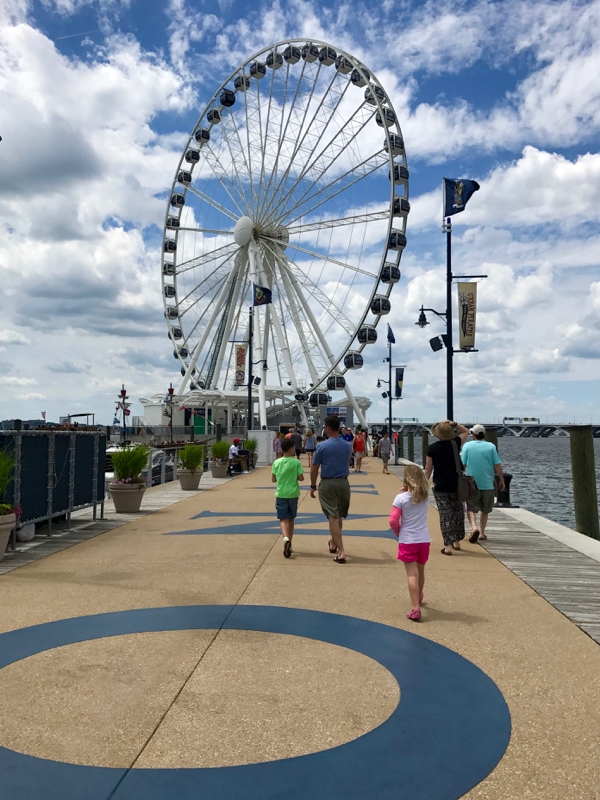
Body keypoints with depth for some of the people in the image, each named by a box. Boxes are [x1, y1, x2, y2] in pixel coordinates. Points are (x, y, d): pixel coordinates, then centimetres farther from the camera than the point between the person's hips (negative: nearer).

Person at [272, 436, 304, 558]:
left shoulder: (276, 463, -1)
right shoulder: (296, 462, -6)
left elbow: (273, 479, 4)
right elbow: (301, 478, -7)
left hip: (281, 494, 0)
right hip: (293, 494, 0)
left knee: (283, 519, -2)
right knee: (291, 519, 14)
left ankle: (286, 538, -29)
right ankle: (289, 544, 21)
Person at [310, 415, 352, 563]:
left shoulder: (322, 446, -9)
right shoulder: (348, 445, 3)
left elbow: (314, 469, -5)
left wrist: (313, 486, 5)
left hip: (327, 484, -4)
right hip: (343, 483, 4)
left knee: (333, 517, -4)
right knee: (339, 516, 19)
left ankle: (341, 551, -11)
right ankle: (333, 543, 38)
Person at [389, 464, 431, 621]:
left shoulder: (401, 498, -13)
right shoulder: (425, 497, 0)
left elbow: (393, 521, -14)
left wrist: (398, 532, 5)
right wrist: (406, 491, 3)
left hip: (407, 541, -4)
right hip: (424, 539, 5)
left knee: (412, 575, -5)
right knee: (420, 571, 23)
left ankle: (416, 608, -10)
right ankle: (418, 597, 46)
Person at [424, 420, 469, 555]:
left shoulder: (432, 448, -7)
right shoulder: (455, 444, -3)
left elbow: (428, 469, -3)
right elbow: (466, 432, 17)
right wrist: (454, 424, 3)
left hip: (440, 487, -2)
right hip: (455, 485, 2)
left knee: (445, 515, 0)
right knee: (458, 513, 17)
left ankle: (448, 545, -6)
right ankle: (456, 541, 26)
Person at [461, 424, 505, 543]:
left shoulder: (467, 446, -2)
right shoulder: (491, 446, -1)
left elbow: (462, 465, -2)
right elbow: (497, 465, -2)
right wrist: (501, 480, 7)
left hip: (472, 484, -1)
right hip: (487, 484, 1)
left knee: (471, 508, 1)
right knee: (485, 510, 16)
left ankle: (474, 527, -24)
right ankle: (482, 532, 20)